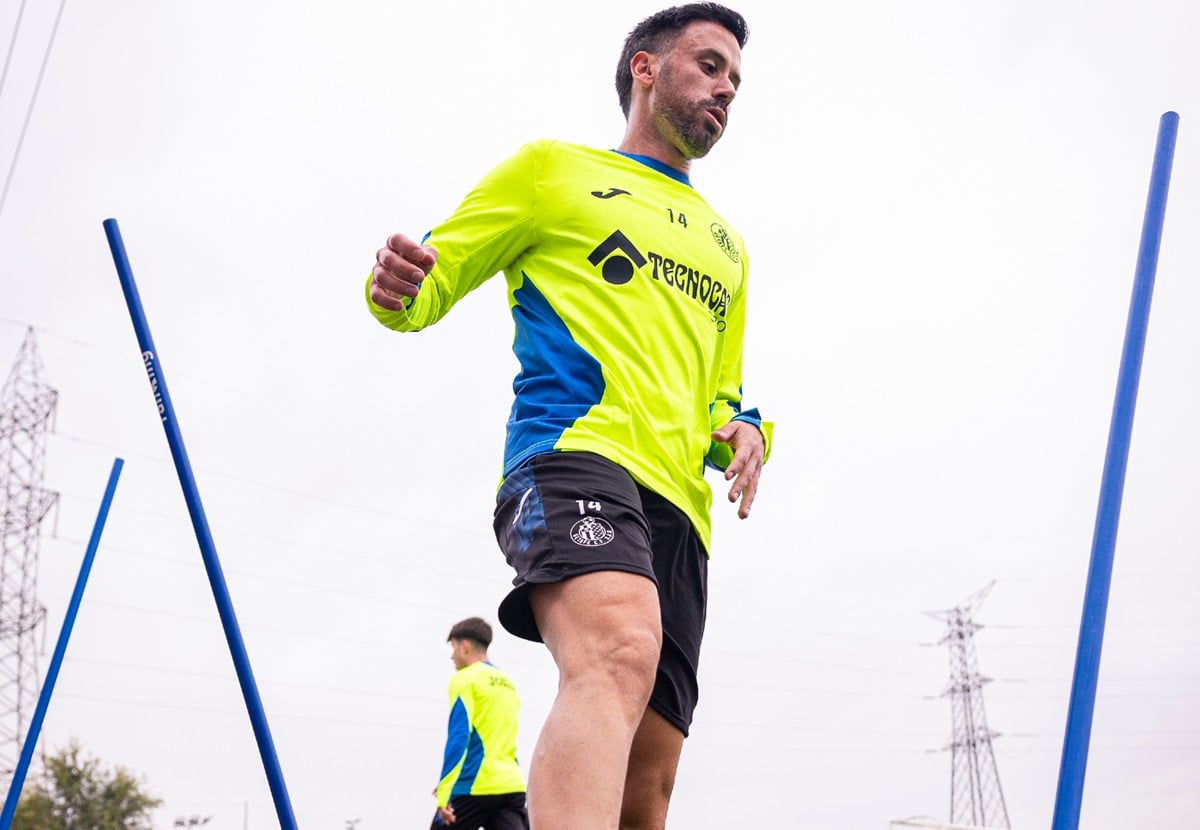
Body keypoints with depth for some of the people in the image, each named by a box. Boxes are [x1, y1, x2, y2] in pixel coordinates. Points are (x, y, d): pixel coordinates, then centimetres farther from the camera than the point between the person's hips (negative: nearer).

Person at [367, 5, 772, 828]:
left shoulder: (726, 247, 31)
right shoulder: (553, 169, 16)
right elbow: (430, 284, 13)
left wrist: (741, 431, 9)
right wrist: (399, 288, -13)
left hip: (680, 506, 6)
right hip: (574, 451, -6)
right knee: (618, 655, -36)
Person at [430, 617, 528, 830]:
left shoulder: (465, 679, -3)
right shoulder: (508, 684, 19)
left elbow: (458, 738, -13)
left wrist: (445, 793, -15)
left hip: (477, 788, -6)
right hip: (512, 786, 6)